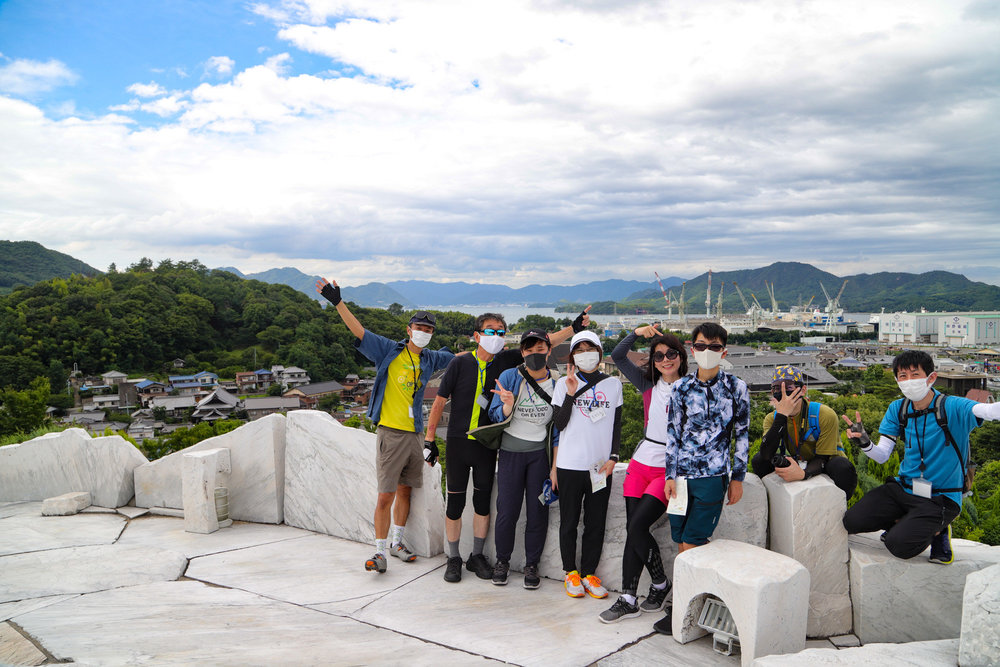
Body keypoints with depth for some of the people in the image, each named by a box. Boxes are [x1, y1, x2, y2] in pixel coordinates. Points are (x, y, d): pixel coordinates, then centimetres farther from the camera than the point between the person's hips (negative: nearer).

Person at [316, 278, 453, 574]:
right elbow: (359, 331, -11)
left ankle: (396, 543, 29)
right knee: (386, 495, -6)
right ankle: (379, 551, 5)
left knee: (405, 490, 14)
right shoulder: (389, 350, -2)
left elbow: (455, 356, 30)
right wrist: (338, 302, -21)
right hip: (390, 432, -5)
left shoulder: (430, 359, 11)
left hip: (413, 433, 5)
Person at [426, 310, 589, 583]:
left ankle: (477, 556, 26)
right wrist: (429, 438, -2)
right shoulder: (460, 363, -7)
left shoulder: (506, 360, 0)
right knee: (455, 501, 4)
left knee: (483, 500, 10)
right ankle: (453, 559, 19)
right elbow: (440, 401, -2)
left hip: (487, 444, 3)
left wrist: (574, 327, -8)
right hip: (458, 441, -2)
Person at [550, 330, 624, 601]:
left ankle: (589, 573, 19)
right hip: (570, 464, -1)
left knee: (596, 522, 6)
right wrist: (571, 394, -14)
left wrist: (613, 457, 0)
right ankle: (571, 573, 21)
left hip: (601, 466, 1)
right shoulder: (564, 383, 2)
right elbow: (559, 424, -3)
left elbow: (617, 424, 11)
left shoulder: (613, 384, 7)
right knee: (569, 521, 7)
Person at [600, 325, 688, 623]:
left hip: (670, 468, -5)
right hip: (641, 463, 5)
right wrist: (636, 333, -5)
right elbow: (617, 356, 7)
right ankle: (628, 599, 10)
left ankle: (660, 584, 11)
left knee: (637, 526, -13)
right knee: (632, 529, 2)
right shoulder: (649, 385, 8)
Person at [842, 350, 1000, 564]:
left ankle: (936, 529, 10)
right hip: (903, 488, 5)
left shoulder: (952, 408, -15)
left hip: (940, 498, -5)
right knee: (852, 521, -9)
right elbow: (882, 456, 0)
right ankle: (906, 523, 16)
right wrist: (864, 443, -23)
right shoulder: (898, 409, 1)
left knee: (899, 544, -23)